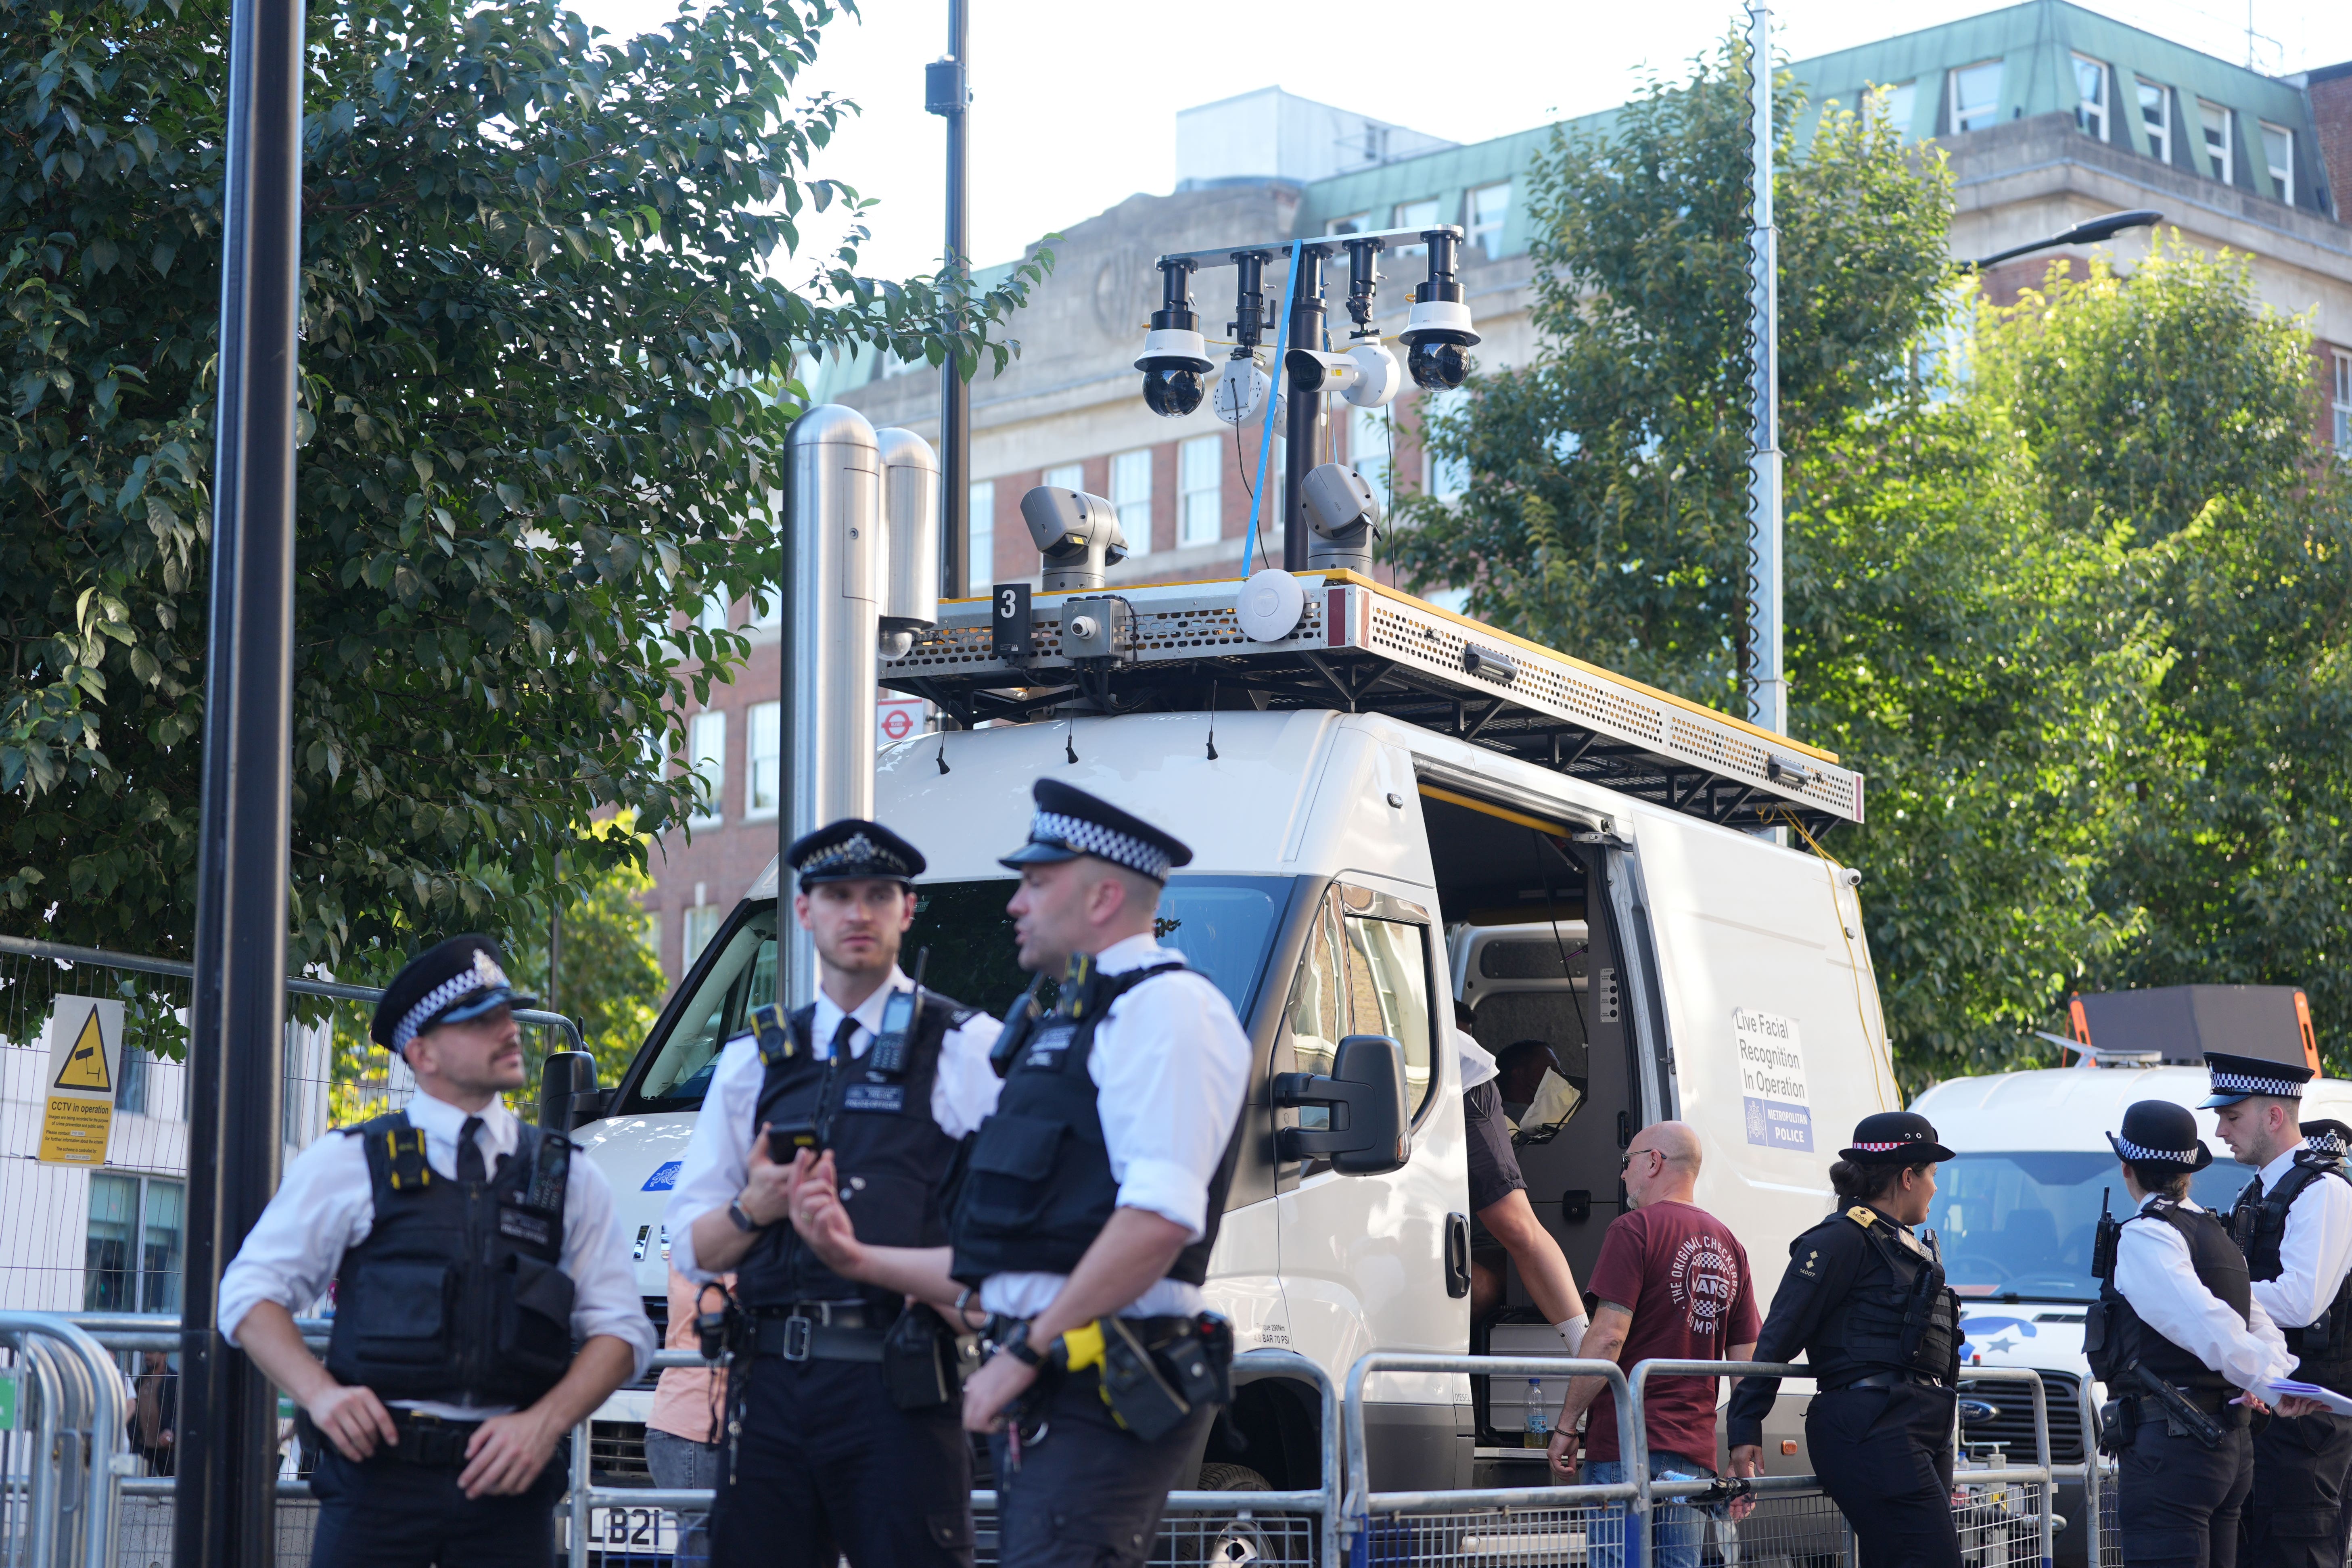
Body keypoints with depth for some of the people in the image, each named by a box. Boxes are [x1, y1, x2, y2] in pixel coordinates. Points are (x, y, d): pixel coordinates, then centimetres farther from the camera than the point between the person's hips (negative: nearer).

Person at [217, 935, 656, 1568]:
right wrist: (319, 1393, -8)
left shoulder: (568, 1179, 13)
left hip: (508, 1484, 2)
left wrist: (544, 1424, -5)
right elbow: (251, 1293, 8)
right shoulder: (351, 1165, 8)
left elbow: (621, 1327, 10)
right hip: (378, 1470, -2)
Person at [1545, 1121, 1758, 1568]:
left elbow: (1608, 1338, -13)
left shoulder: (1635, 1229, -6)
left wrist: (1565, 1426, -8)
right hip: (1695, 1452, 7)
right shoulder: (1729, 1246, 15)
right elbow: (1746, 1361, 14)